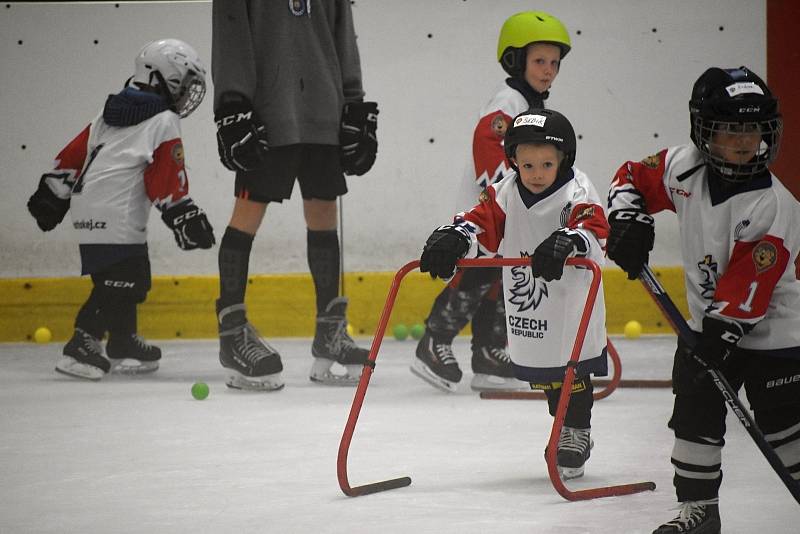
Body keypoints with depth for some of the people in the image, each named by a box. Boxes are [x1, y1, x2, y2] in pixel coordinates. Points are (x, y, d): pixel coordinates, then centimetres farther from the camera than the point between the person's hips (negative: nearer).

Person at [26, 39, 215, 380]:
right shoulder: (163, 122, -7)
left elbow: (73, 155, 18)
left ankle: (124, 345, 26)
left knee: (134, 278, 18)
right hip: (116, 217, -9)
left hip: (87, 211, 9)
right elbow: (168, 182, -12)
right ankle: (82, 346, -20)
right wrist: (185, 218, -9)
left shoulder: (109, 116, 18)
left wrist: (52, 196, 22)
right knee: (119, 282, -12)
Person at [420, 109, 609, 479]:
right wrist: (452, 240, -24)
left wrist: (566, 243, -49)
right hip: (527, 316, 5)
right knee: (543, 374, 15)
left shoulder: (575, 194, -14)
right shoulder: (506, 194, 0)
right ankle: (565, 430, 34)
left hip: (572, 306, -5)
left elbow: (594, 228, -29)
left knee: (572, 372, 2)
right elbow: (481, 222, -4)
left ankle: (577, 436, 20)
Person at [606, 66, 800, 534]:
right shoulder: (683, 167, -8)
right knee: (695, 418, 6)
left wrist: (719, 336, -29)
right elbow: (634, 178, 11)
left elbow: (748, 288, -26)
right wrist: (628, 220, -7)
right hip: (705, 322, 5)